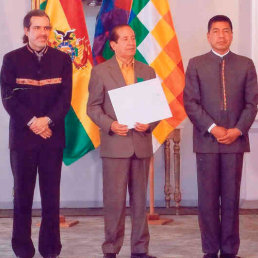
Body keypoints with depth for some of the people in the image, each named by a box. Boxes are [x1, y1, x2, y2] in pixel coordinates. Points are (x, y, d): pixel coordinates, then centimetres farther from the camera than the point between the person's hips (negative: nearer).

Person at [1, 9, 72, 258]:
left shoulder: (62, 59, 7)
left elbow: (66, 97, 1)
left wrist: (48, 120, -14)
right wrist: (32, 122, -14)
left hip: (53, 135, 1)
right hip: (22, 135, -1)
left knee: (51, 194, 4)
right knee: (23, 193, 4)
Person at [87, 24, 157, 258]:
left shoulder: (147, 72, 12)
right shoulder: (100, 71, 3)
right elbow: (93, 107, 1)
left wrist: (149, 124, -8)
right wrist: (110, 125, -15)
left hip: (142, 144, 3)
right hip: (115, 145, -3)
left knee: (140, 199, 7)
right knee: (114, 200, -2)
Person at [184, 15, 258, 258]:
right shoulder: (196, 64, 5)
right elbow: (190, 102, -2)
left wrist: (238, 130, -10)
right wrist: (213, 128, -12)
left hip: (235, 140, 1)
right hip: (206, 140, -1)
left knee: (231, 197, 3)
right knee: (208, 198, 1)